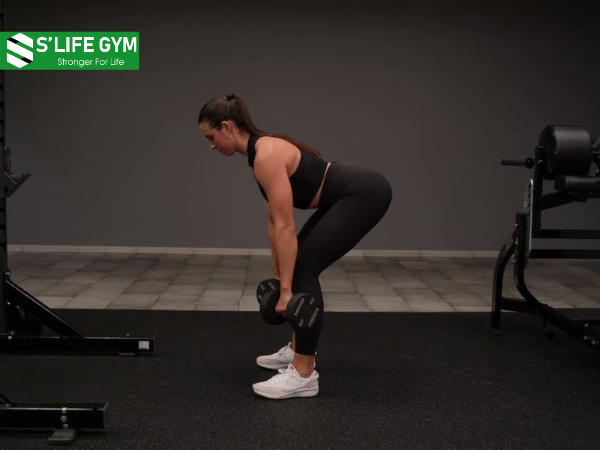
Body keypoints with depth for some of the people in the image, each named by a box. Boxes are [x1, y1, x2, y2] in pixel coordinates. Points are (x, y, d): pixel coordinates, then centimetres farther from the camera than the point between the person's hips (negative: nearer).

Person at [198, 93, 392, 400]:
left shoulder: (266, 156, -21)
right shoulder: (260, 152, 9)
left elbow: (286, 228, -23)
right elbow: (274, 222, 15)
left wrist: (286, 290, -20)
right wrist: (277, 274, 19)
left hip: (365, 193, -10)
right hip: (350, 194, 10)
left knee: (304, 267, -12)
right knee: (296, 265, 14)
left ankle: (304, 375, -8)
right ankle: (298, 349, 26)